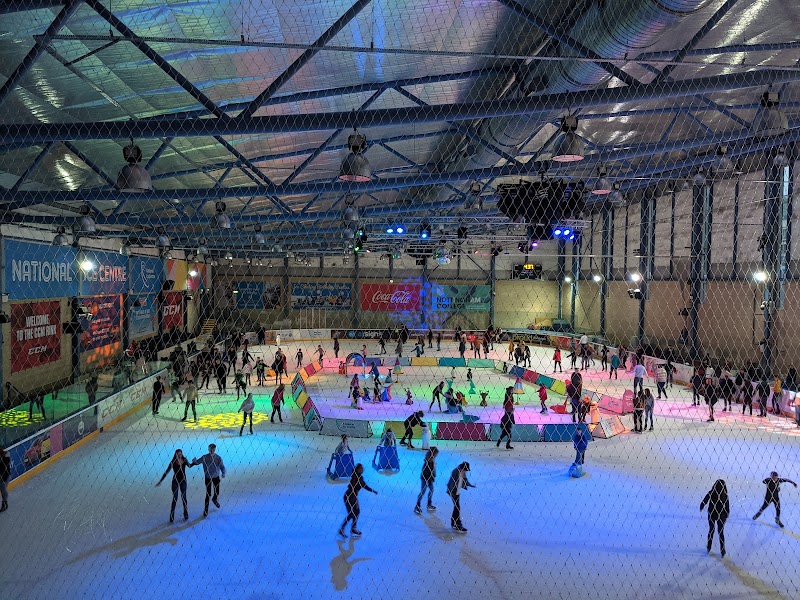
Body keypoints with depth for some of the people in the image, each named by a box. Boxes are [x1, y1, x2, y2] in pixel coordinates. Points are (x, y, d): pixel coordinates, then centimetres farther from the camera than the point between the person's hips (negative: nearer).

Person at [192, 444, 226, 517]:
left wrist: (223, 473, -32)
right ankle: (206, 509, 19)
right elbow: (197, 462, -8)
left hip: (216, 477, 1)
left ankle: (214, 499, 50)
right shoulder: (204, 457, -17)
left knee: (217, 492, 14)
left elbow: (222, 467, -12)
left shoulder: (218, 458, -16)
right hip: (208, 477, -1)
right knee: (208, 494, -1)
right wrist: (195, 461, -33)